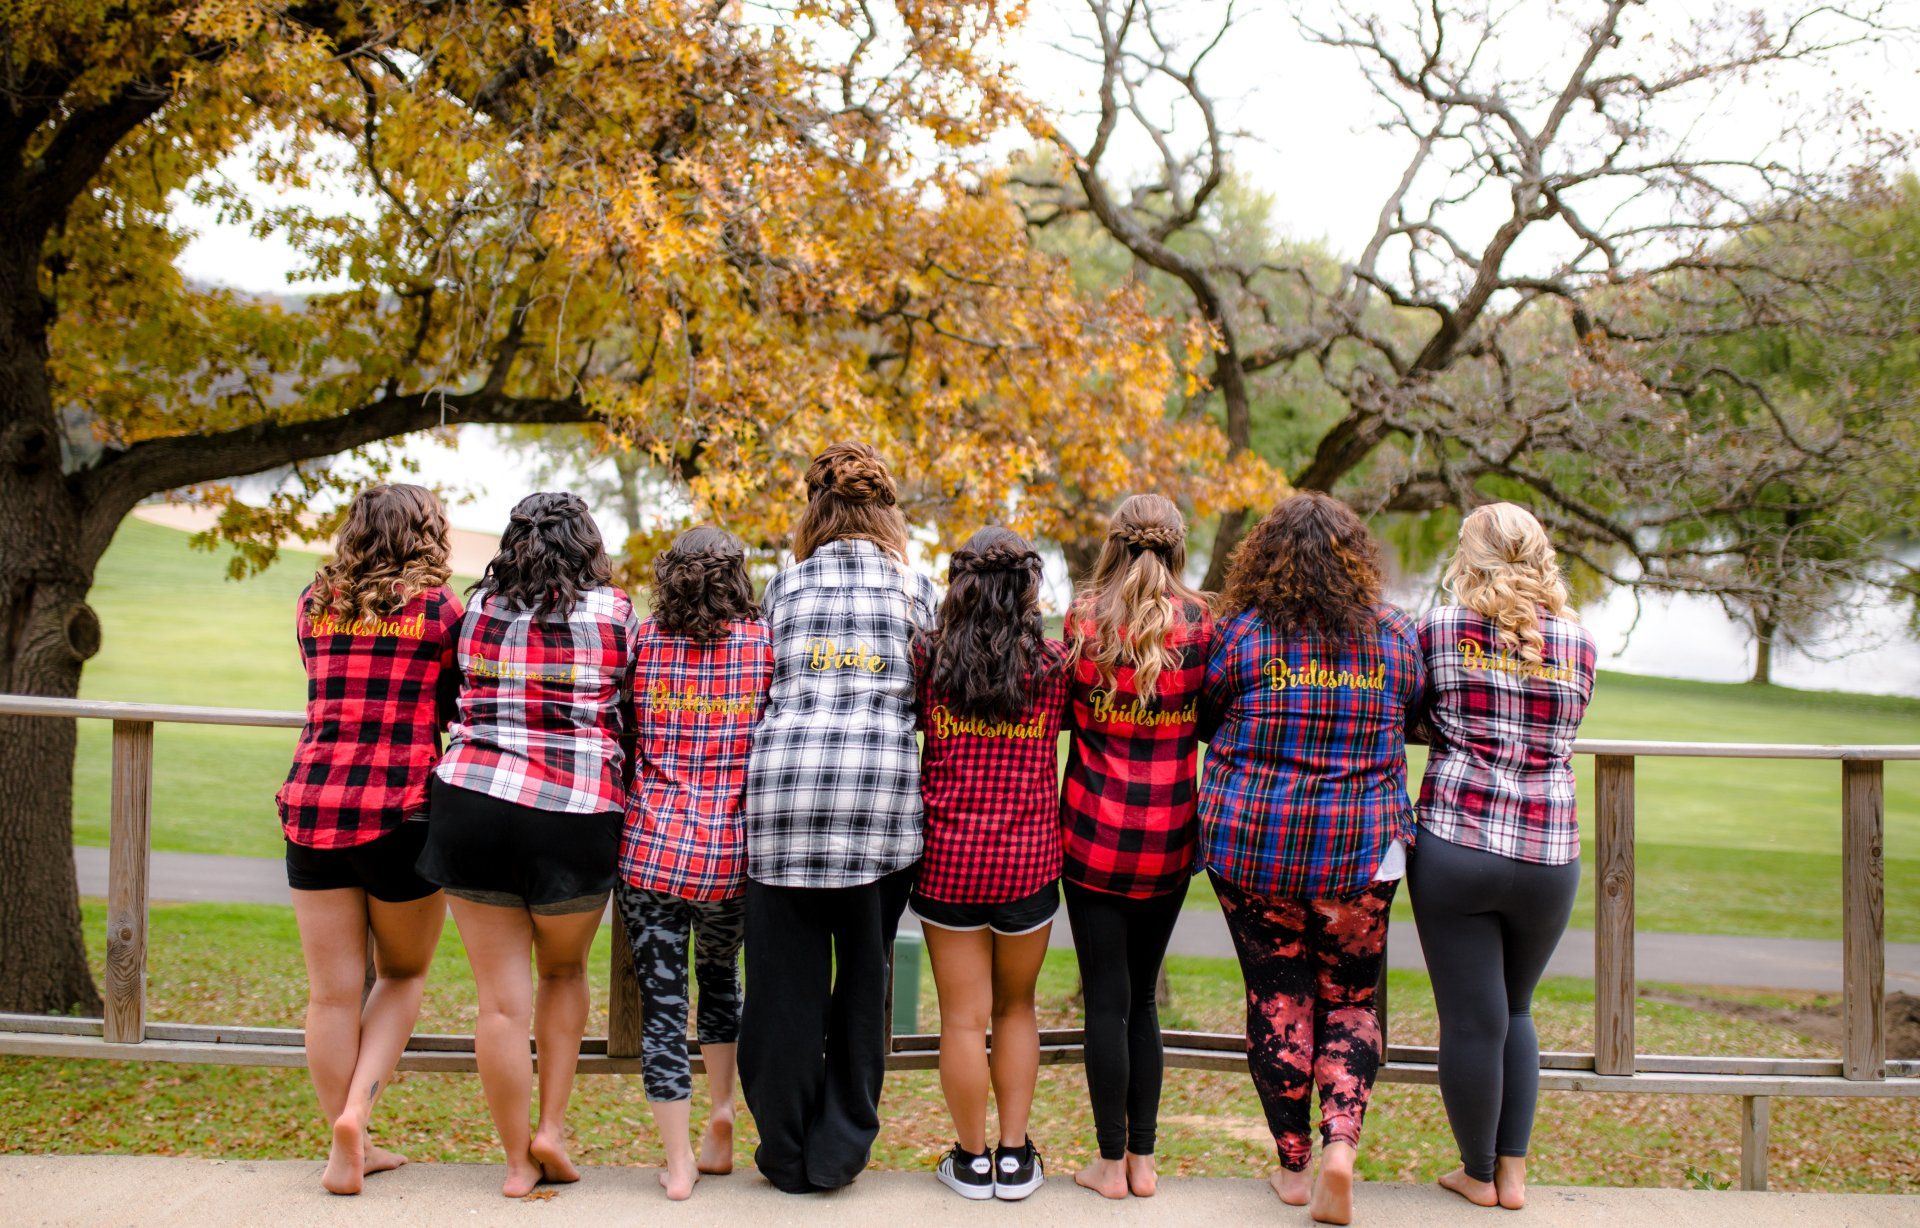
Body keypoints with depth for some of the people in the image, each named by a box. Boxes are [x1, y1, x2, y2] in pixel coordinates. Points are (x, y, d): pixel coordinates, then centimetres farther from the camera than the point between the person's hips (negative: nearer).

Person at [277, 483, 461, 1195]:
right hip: (404, 809, -3)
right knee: (403, 975, 17)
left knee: (332, 991, 7)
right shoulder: (439, 609, -2)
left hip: (314, 802, 3)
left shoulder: (314, 604, 10)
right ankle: (357, 1107, -1)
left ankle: (346, 1151, 13)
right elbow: (457, 713, 2)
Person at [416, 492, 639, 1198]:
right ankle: (552, 1127, 16)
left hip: (476, 803, 1)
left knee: (502, 997, 6)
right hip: (578, 818, -1)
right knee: (564, 970, 23)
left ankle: (518, 1162, 14)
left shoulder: (479, 609, 6)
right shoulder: (615, 614, 1)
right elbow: (638, 714, 7)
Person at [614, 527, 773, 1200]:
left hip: (651, 844, -1)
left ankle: (678, 1163, 9)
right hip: (732, 851, 1)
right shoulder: (764, 643, 0)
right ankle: (722, 1109, 19)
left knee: (662, 999, 5)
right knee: (720, 974, 26)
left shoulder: (643, 641, 2)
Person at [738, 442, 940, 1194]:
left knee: (786, 977, 6)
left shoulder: (784, 587, 12)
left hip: (786, 785, 0)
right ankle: (839, 1149, 14)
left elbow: (761, 692, 15)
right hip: (882, 791, 0)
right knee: (863, 973, 9)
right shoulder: (915, 589, 10)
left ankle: (787, 1151, 14)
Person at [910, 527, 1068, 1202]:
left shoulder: (929, 657, -7)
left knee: (963, 1017, 8)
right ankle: (1016, 1157, 21)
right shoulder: (1053, 665, -6)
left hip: (948, 859, -1)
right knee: (1017, 1006, 17)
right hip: (1029, 860, 1)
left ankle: (972, 1160, 18)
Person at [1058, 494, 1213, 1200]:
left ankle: (1111, 1162, 9)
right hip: (1170, 837, 2)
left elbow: (1065, 711, 5)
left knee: (1106, 999, 4)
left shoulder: (1084, 618, -6)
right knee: (1142, 996, 14)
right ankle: (1143, 1159, 18)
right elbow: (1211, 722, 6)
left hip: (1096, 830, -2)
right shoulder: (1200, 622, -4)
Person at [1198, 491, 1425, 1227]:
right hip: (1358, 849, 1)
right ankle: (1340, 1140, -5)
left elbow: (1206, 721, 6)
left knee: (1277, 998, 10)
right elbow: (1423, 720, 14)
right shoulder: (1397, 637, 0)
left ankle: (1293, 1164, 19)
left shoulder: (1243, 633, -6)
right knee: (1350, 1000, 14)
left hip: (1251, 845, -1)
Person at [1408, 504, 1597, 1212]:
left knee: (1471, 1019, 6)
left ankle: (1478, 1175, 20)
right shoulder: (1579, 644, 6)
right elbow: (1564, 735, 14)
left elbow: (1417, 721, 8)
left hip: (1454, 846, -3)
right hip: (1549, 859, 3)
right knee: (1516, 1010, 20)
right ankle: (1513, 1172, 22)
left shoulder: (1439, 630, -2)